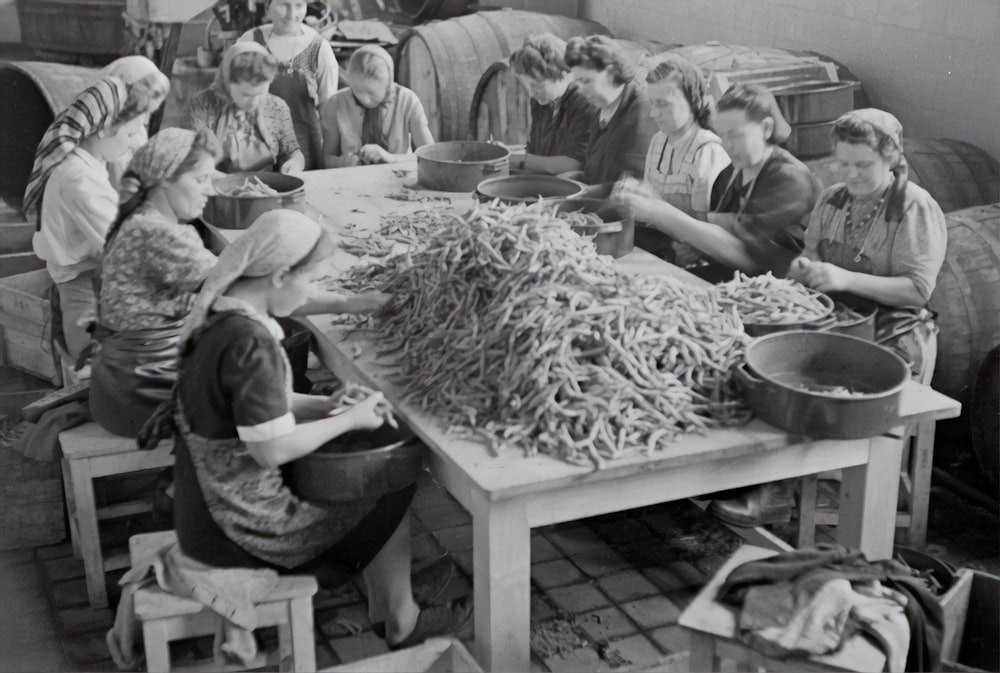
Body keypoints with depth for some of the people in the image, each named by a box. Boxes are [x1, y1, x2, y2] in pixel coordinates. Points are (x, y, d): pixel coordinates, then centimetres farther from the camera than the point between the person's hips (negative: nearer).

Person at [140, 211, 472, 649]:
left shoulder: (220, 316, 0)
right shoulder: (250, 343, -29)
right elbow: (272, 449, -27)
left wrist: (333, 404, 5)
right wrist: (349, 420, -13)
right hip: (237, 528, -9)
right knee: (391, 506, 8)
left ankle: (383, 608, 31)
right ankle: (402, 625, 28)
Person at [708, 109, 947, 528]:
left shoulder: (916, 209, -7)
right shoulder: (831, 200, 13)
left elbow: (919, 289, -14)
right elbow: (810, 256, 21)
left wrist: (847, 278, -25)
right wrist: (804, 268, -5)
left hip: (891, 336, -6)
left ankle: (777, 493, -18)